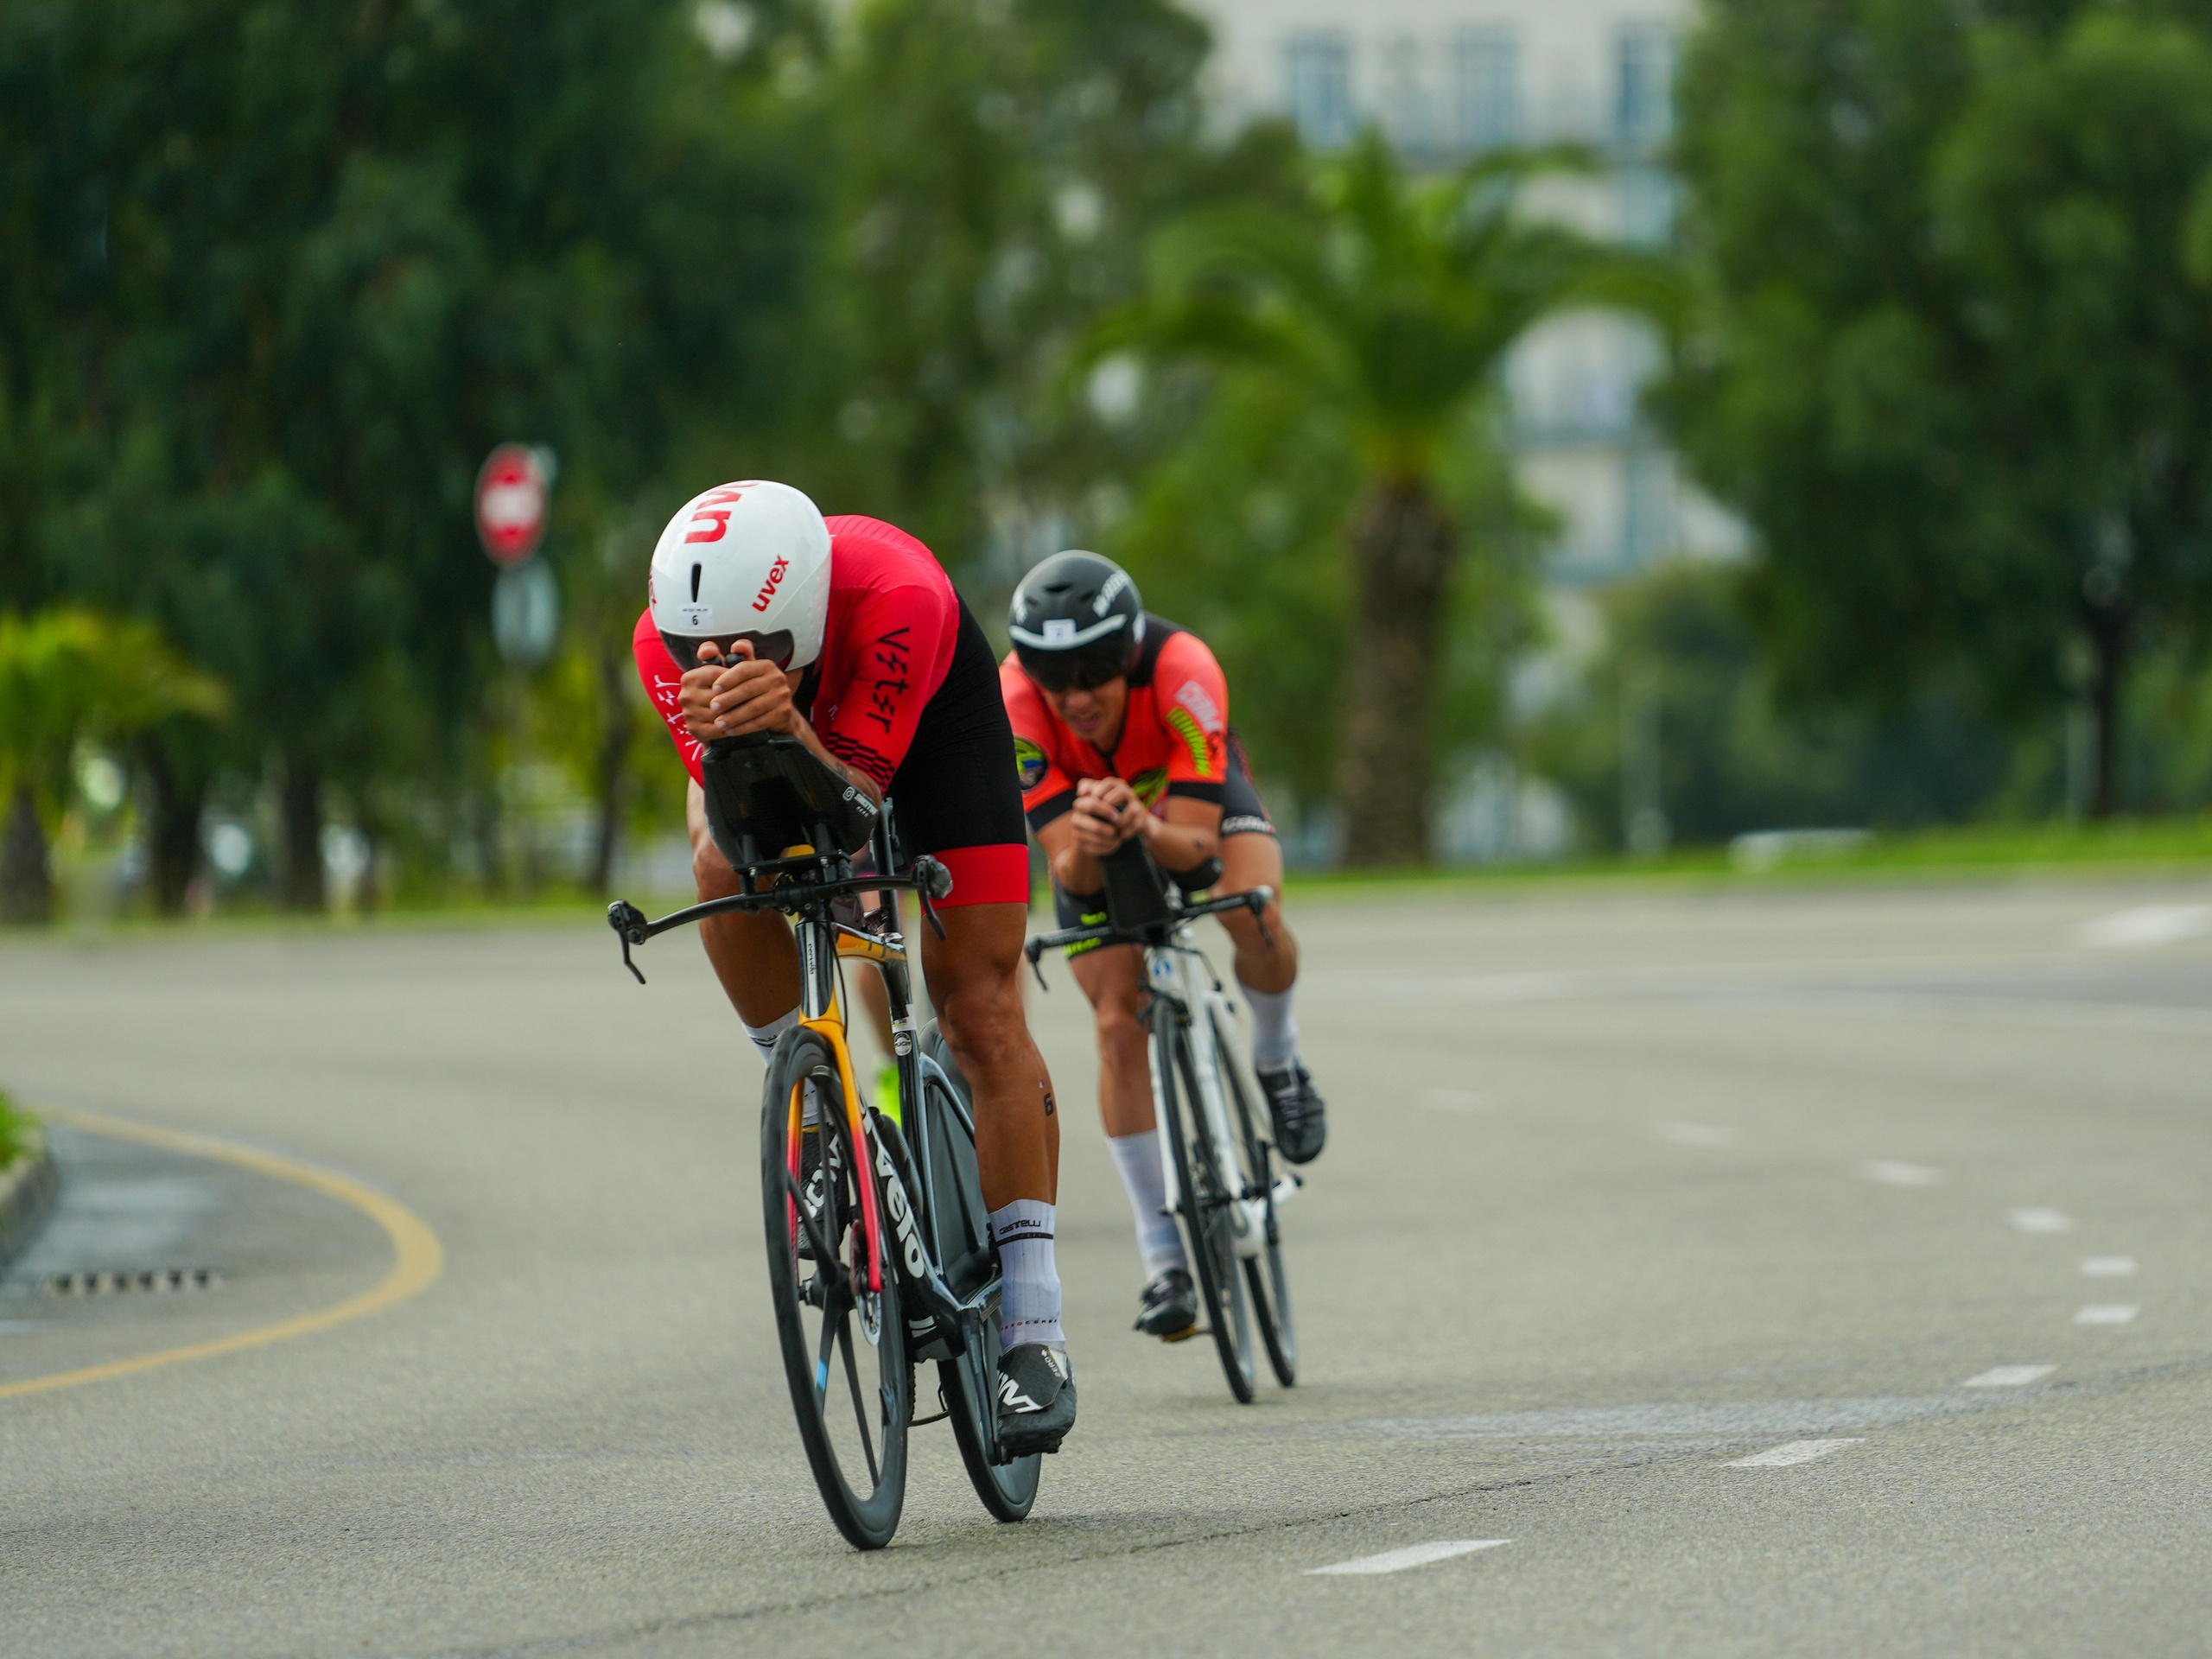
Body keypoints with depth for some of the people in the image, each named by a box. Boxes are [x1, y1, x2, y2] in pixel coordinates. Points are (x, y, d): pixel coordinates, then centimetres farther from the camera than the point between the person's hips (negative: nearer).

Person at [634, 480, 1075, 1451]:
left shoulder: (896, 596, -42)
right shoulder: (669, 640, -33)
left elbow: (852, 806, -40)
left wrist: (789, 729, -60)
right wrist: (721, 738, -55)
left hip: (927, 704, -2)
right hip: (796, 717, 2)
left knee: (980, 1007, -11)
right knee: (724, 868, -31)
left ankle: (1033, 1336, -10)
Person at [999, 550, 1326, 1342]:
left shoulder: (1183, 674, -39)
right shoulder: (1018, 705, -35)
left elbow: (1195, 846, -38)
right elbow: (1069, 871, -35)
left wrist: (1145, 828, -59)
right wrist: (1084, 845, -58)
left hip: (1197, 799, -1)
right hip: (1091, 826, 1)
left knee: (1254, 913, -33)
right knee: (1119, 1025, -12)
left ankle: (1277, 1059, -1)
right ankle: (1163, 1259, -3)